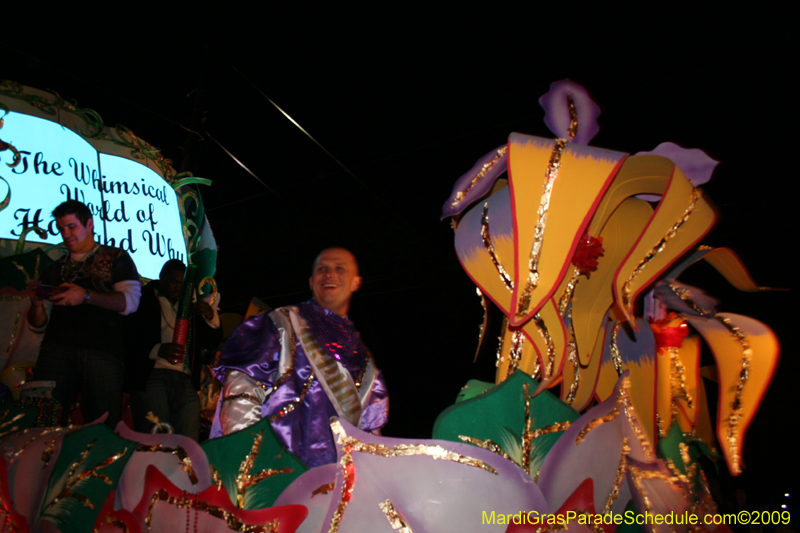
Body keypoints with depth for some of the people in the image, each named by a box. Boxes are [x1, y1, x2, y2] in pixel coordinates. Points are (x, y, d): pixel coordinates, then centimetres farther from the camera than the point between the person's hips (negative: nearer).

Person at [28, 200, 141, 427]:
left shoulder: (116, 259, 15)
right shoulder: (54, 270, 25)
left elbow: (129, 300, -1)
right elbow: (38, 324, 22)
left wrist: (86, 296, -14)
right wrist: (37, 303, 0)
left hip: (104, 351, -2)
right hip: (57, 348, 3)